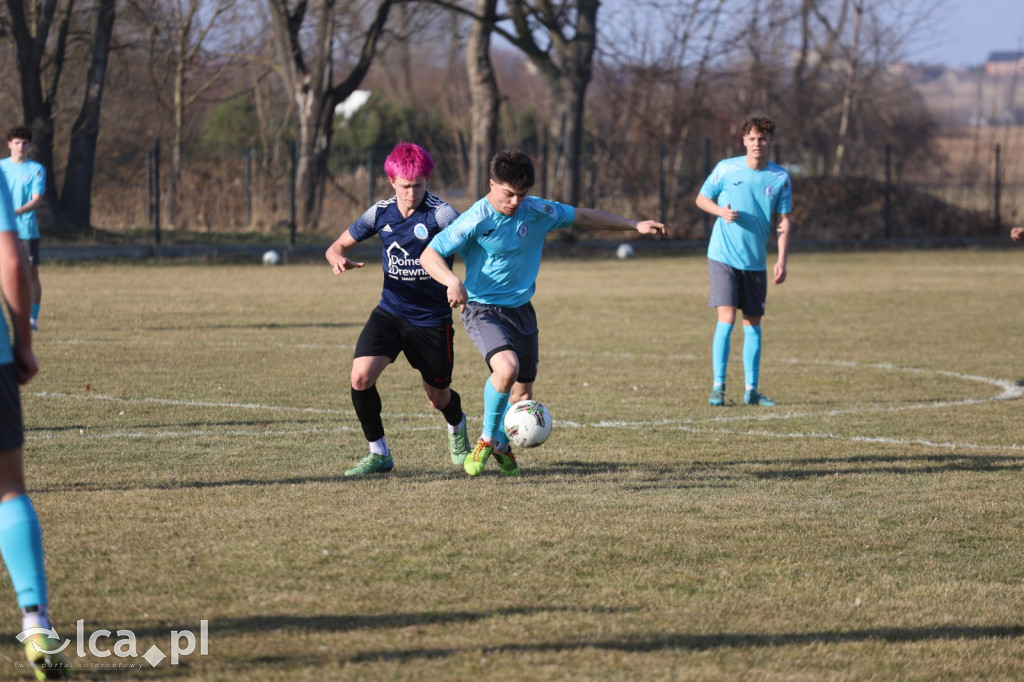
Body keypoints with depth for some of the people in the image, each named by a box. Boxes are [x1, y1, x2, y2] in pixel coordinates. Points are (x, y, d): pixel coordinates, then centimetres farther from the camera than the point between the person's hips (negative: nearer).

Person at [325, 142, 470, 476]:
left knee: (438, 398, 13)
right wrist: (339, 259, -20)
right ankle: (378, 453, -2)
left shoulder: (439, 214, -17)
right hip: (390, 311, 3)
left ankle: (457, 428, 51)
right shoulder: (381, 213, -3)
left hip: (432, 319, -3)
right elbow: (337, 246, 6)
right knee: (361, 377, -20)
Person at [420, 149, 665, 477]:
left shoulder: (537, 211, -3)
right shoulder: (477, 220, -17)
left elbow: (583, 217, 12)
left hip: (520, 309, 6)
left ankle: (503, 446, 37)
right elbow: (429, 254, -17)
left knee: (523, 390, 8)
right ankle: (488, 438, -7)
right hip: (482, 309, -6)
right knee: (506, 368, -30)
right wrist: (452, 281, -36)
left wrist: (634, 225, 12)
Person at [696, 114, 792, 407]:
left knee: (753, 324, 7)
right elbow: (702, 198, 7)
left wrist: (781, 261, -3)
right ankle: (718, 386, -5)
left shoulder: (780, 177, 1)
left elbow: (783, 221, 5)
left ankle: (751, 389, 14)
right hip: (723, 257, -3)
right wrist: (721, 211, -14)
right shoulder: (726, 169, -4)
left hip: (756, 261, 3)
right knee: (726, 319, -12)